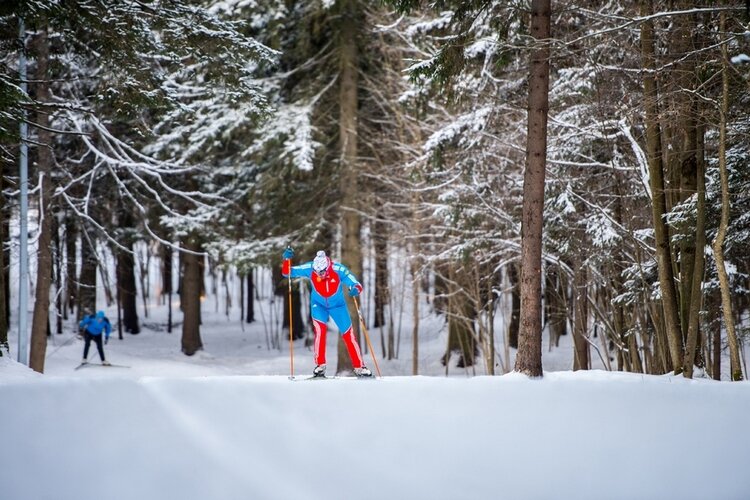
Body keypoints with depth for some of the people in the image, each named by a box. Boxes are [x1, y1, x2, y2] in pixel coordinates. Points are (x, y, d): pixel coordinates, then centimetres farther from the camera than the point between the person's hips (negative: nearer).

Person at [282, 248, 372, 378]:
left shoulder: (338, 269, -28)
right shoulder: (310, 268, -24)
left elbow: (356, 284, -27)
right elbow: (287, 273, -19)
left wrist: (355, 289, -51)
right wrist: (287, 259, -37)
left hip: (337, 305, 0)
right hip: (318, 304, 0)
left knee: (348, 334, -1)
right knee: (320, 328, -23)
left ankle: (359, 367, 10)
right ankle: (320, 364, -14)